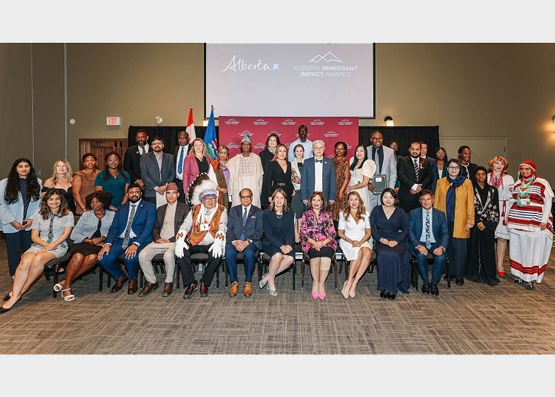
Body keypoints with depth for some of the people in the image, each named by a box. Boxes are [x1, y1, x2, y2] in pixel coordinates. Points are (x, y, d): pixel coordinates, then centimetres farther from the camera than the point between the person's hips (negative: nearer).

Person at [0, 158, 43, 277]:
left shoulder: (38, 183, 1)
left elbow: (41, 203, 0)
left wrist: (32, 218, -8)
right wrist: (12, 221, -10)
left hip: (31, 224, 1)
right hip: (12, 226, -1)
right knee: (14, 251, 10)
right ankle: (15, 275, 24)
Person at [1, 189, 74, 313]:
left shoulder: (68, 214, 7)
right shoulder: (39, 216, 16)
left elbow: (66, 234, -2)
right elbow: (34, 236, 10)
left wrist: (52, 246, -13)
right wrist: (45, 244, -10)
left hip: (58, 246, -3)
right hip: (39, 245, 3)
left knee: (38, 259, -33)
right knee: (25, 262, -29)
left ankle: (22, 290, -16)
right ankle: (14, 296, -29)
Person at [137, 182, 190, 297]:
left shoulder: (185, 208, 6)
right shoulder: (160, 209, 23)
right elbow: (155, 228, 21)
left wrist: (171, 240, -11)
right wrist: (157, 238, -1)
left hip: (174, 241, -5)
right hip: (160, 241, 5)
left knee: (168, 255, -36)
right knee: (142, 255, -19)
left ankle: (169, 282, -13)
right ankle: (151, 282, 0)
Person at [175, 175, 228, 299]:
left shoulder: (221, 210, 7)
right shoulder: (195, 210, 13)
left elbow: (222, 227, -9)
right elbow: (185, 225, 0)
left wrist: (218, 242, -28)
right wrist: (180, 241, -18)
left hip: (211, 244, -2)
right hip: (193, 243, 2)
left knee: (217, 254, -32)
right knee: (181, 252, -25)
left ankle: (204, 283, -10)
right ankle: (191, 283, -11)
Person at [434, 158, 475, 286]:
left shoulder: (467, 183, 4)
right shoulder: (440, 182, 9)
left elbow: (470, 203, 2)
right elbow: (436, 202, 8)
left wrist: (470, 221, -4)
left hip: (460, 222, -2)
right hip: (444, 220, 2)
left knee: (459, 248, -1)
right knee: (447, 247, 6)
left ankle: (459, 276, 9)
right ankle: (450, 272, 20)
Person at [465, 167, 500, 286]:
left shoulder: (492, 190, 10)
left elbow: (495, 209, 5)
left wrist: (487, 223, -5)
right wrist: (478, 222, -10)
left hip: (488, 225, 2)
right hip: (474, 224, -2)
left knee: (488, 249, 3)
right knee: (474, 248, 2)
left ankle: (488, 275, 11)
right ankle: (474, 273, 11)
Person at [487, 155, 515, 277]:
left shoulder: (509, 179, 7)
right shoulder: (486, 177, 6)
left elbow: (512, 197, 6)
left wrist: (509, 214, -1)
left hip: (503, 210, 0)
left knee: (502, 237, 0)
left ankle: (500, 264, 8)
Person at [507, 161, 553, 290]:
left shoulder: (542, 183, -1)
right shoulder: (517, 184, 13)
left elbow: (548, 202, -4)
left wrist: (544, 221, -11)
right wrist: (508, 217, 10)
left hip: (535, 223, -4)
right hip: (516, 222, 5)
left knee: (532, 249, -1)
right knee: (518, 248, 8)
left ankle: (530, 277, 6)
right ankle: (519, 274, 18)